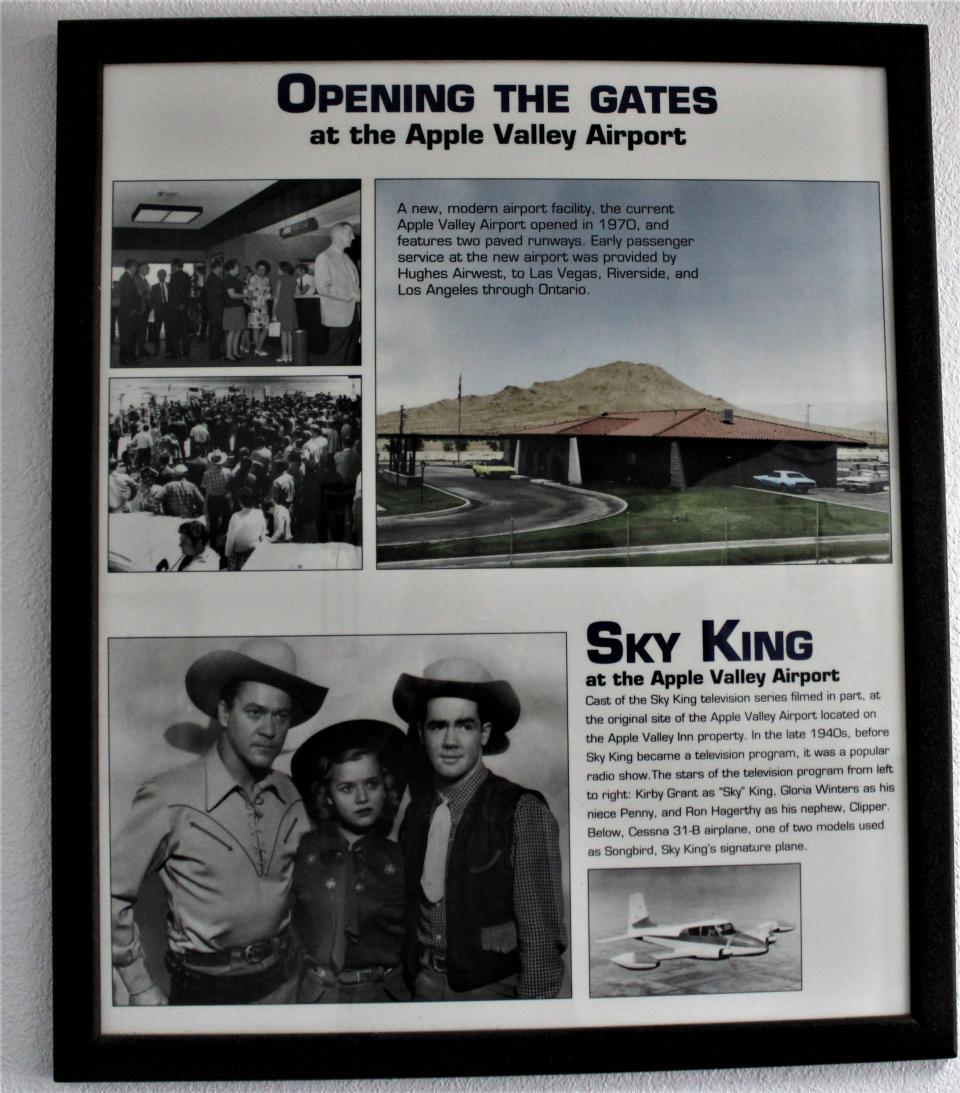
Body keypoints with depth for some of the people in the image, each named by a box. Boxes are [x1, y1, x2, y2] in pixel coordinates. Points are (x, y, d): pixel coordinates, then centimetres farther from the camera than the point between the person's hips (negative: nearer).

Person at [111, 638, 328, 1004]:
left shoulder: (289, 796, -4)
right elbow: (113, 893, -11)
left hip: (284, 978, 4)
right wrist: (141, 991, -7)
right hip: (207, 987, -4)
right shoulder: (169, 797, -19)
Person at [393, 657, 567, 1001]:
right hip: (424, 986, 4)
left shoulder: (524, 813, -17)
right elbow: (411, 914, 8)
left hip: (493, 990, -4)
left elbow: (542, 939, -15)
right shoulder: (414, 811, -1)